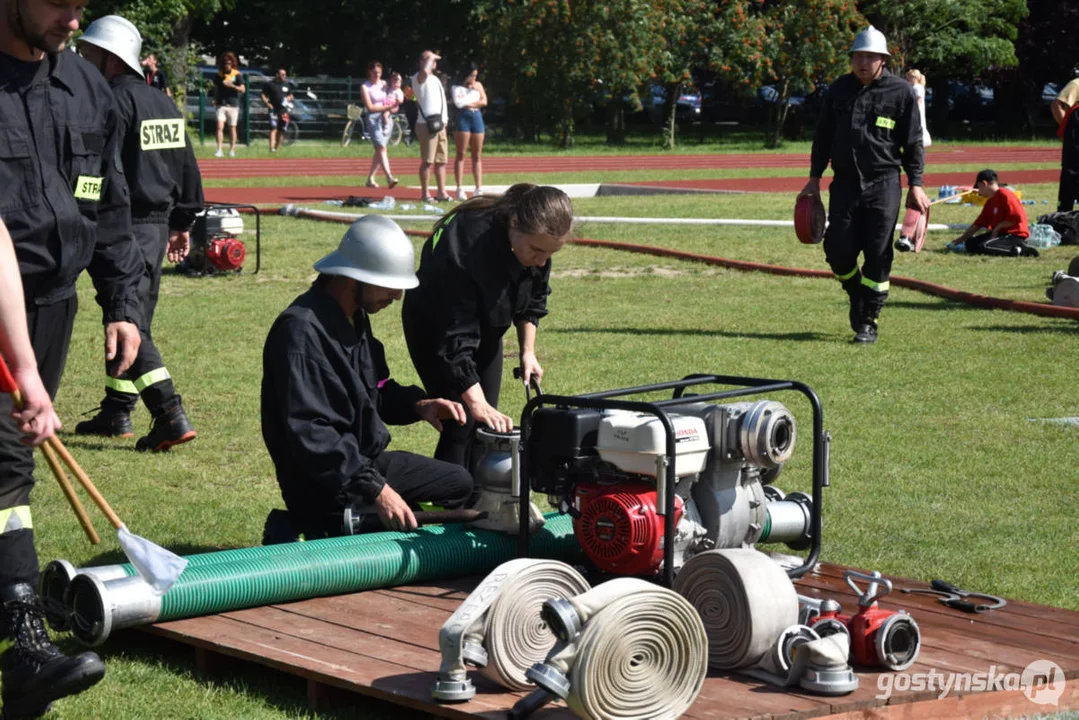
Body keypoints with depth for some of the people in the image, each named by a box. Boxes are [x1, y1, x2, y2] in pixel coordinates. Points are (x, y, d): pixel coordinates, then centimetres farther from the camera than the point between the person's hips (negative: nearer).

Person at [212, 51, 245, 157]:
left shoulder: (237, 75, -1)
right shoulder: (218, 75, 7)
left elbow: (243, 89, -5)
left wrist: (232, 85, -19)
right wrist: (215, 99, 3)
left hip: (233, 105, -1)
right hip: (221, 105, 1)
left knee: (232, 128, 7)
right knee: (220, 127, -11)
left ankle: (232, 150, 17)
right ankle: (219, 151, -13)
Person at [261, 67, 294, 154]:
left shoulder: (286, 85, 15)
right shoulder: (270, 84, 0)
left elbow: (291, 96, 25)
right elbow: (262, 94, 2)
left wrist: (289, 98, 1)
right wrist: (266, 103, -12)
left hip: (283, 110, 5)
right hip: (274, 110, -5)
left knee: (281, 130, 7)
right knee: (273, 128, -18)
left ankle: (277, 148, 19)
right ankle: (272, 148, -28)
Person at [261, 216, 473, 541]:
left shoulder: (356, 317, 8)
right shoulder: (301, 331, -24)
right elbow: (309, 433, -28)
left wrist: (417, 405, 0)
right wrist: (375, 489, -29)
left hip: (365, 459, 10)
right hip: (326, 486, -10)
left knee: (459, 484, 18)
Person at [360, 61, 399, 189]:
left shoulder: (384, 84, 13)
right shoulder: (365, 87, -2)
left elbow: (392, 101, 20)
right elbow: (370, 107, -10)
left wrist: (393, 106, -4)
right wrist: (387, 107, -16)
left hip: (386, 118, 6)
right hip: (373, 119, -6)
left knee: (379, 150, 7)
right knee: (381, 148, -18)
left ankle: (370, 178, 18)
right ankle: (389, 178, -29)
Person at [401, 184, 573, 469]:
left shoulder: (537, 238, -21)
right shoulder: (466, 246, -42)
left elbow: (533, 301, 2)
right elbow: (455, 340, -41)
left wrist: (528, 351, -5)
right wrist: (477, 403, -45)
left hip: (486, 326, 6)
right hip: (434, 327, -6)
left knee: (487, 426, 4)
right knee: (461, 426, -15)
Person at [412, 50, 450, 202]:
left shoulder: (435, 79, 23)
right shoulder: (419, 78, -6)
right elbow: (425, 71, -31)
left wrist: (445, 119, 19)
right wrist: (430, 57, -14)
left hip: (440, 125, 9)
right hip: (427, 125, -9)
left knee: (441, 161, 9)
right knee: (427, 161, -7)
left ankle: (442, 192, 13)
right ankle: (424, 194, -4)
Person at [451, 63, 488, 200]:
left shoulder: (478, 85, 15)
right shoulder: (458, 87, 2)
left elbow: (484, 101, 4)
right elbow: (458, 102, -14)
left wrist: (467, 103, -6)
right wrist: (473, 92, -8)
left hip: (477, 117, 5)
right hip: (463, 118, -5)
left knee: (477, 156, 5)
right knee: (461, 154, -5)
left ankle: (479, 188, 6)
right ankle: (459, 189, -6)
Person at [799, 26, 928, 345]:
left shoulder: (900, 92, -1)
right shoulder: (839, 89, 8)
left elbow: (913, 141, 1)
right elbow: (823, 136, 16)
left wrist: (915, 184, -4)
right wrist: (815, 178, 13)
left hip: (884, 185, -3)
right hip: (844, 183, 3)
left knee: (878, 255, -4)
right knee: (838, 250, -1)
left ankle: (869, 321, 7)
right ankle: (856, 295, 29)